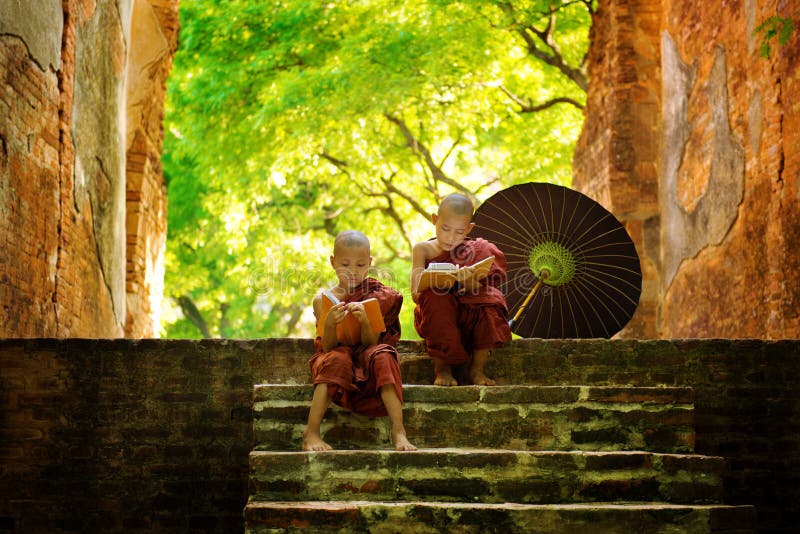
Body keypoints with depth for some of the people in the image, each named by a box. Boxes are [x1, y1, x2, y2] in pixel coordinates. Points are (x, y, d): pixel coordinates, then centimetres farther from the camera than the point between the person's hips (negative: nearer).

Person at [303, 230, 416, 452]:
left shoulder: (377, 296, 0)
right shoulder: (323, 299, -1)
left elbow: (371, 343, -10)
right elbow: (327, 346, -8)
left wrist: (365, 321, -31)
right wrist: (330, 324, -30)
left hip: (366, 364, 0)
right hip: (337, 360, 0)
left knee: (382, 355, -31)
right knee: (336, 358, -34)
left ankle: (398, 431, -38)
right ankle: (312, 432, -37)